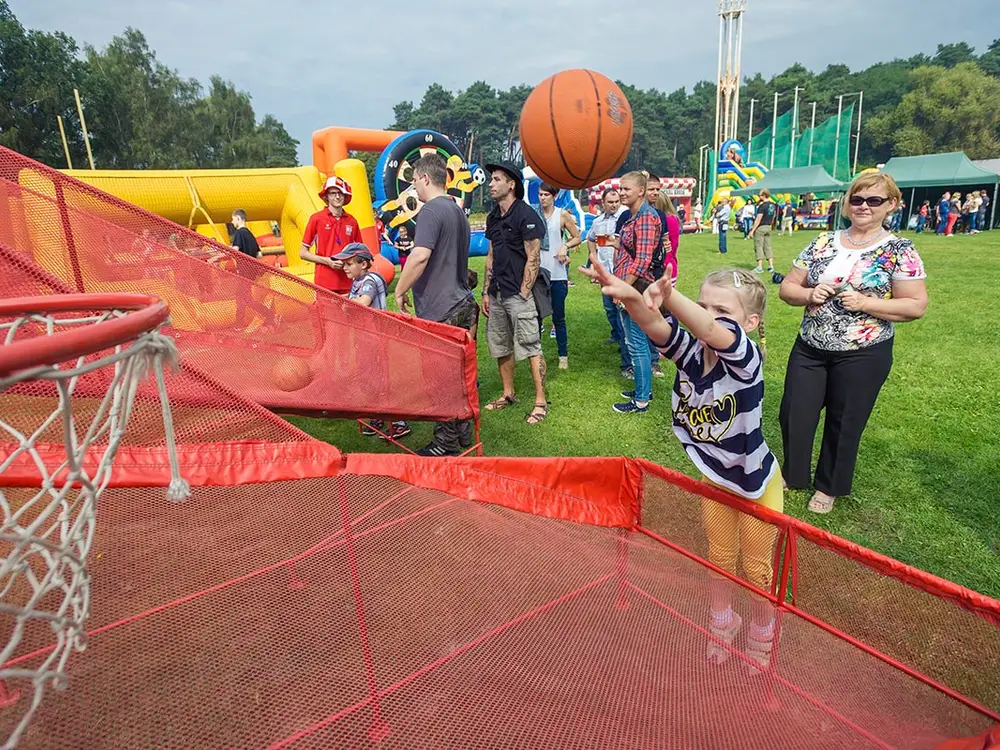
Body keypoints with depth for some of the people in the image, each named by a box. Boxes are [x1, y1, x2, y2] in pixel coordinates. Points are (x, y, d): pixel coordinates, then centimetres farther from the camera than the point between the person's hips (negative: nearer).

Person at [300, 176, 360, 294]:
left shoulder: (352, 221, 9)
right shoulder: (316, 218, 0)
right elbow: (303, 253, 2)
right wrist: (327, 261, -10)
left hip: (347, 283, 3)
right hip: (325, 283, -3)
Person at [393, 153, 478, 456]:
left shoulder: (431, 210, -14)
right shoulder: (458, 211, 17)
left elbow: (420, 256, -26)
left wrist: (400, 291, -15)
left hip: (439, 310, -10)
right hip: (462, 303, 10)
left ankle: (446, 444, 10)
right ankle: (462, 434, 28)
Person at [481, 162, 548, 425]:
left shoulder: (526, 215, -9)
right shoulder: (493, 217, 14)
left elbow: (533, 259, -12)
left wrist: (522, 294, -14)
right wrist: (486, 292, 12)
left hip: (518, 294, -8)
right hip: (497, 293, 8)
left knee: (531, 347, -5)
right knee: (501, 346, 13)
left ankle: (540, 401, 2)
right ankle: (508, 394, 27)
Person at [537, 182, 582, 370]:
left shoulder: (562, 215, 2)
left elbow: (577, 237, 8)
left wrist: (565, 246, -10)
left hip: (557, 274, -1)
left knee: (559, 317, 6)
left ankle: (563, 355, 15)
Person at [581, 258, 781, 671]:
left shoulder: (746, 358, -30)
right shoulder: (690, 353, -20)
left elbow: (713, 333, -52)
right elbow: (655, 325, -39)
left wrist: (669, 296, -68)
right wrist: (631, 297, -61)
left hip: (757, 482, -4)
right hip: (713, 479, 4)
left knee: (757, 567, 17)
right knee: (720, 558, 23)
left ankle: (761, 637, 45)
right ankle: (722, 622, 49)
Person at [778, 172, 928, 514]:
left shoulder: (899, 251, -5)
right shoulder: (823, 243, 4)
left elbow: (917, 306, -8)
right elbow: (786, 287, 6)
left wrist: (865, 303, -20)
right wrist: (808, 294, -15)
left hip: (862, 356, -3)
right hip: (809, 349, 3)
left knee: (844, 424, 11)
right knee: (793, 416, 8)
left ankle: (829, 486, 33)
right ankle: (792, 474, 32)